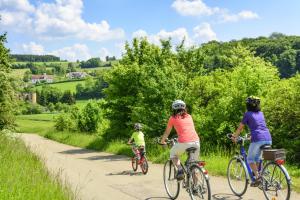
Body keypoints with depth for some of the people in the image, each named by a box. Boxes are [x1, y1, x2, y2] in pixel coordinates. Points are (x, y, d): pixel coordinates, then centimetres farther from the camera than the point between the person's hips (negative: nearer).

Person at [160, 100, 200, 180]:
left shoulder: (173, 118, 11)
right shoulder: (189, 116, 22)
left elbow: (167, 132, 22)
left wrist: (162, 141, 40)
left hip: (184, 143, -4)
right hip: (196, 142, 4)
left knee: (173, 154, 25)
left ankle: (180, 169, 3)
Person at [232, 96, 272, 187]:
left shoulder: (247, 114, 5)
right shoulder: (261, 113, 21)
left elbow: (240, 128, 10)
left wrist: (234, 137, 26)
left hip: (258, 139, -6)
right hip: (268, 139, 6)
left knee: (250, 159, 9)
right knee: (257, 158, 23)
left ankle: (257, 177, -8)